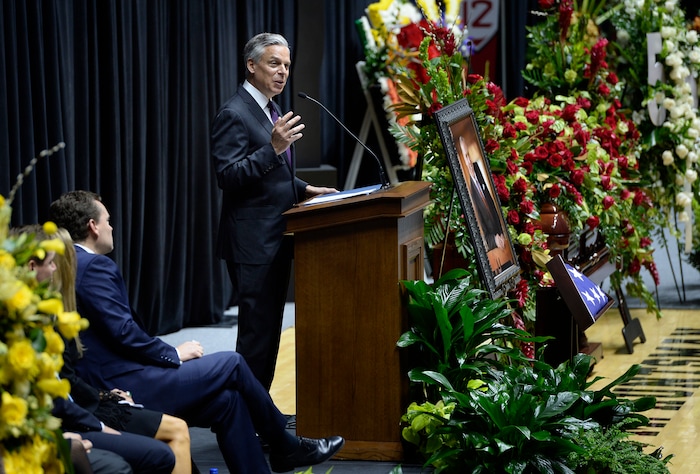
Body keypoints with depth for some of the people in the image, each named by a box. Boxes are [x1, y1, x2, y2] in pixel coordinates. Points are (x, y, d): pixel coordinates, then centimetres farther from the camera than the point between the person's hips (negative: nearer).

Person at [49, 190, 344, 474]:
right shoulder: (96, 267, -15)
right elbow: (124, 333, -20)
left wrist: (166, 354, 10)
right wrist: (173, 354, -6)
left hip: (105, 389, 10)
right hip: (126, 387, -10)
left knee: (226, 398, 10)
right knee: (231, 365, 2)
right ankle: (285, 447, 20)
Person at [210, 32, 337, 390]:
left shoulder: (271, 111, 16)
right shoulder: (235, 114, -14)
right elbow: (228, 176, -21)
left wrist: (305, 189, 13)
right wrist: (273, 148, -30)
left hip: (277, 239, 10)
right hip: (252, 242, -10)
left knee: (270, 329, 13)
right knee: (256, 331, -7)